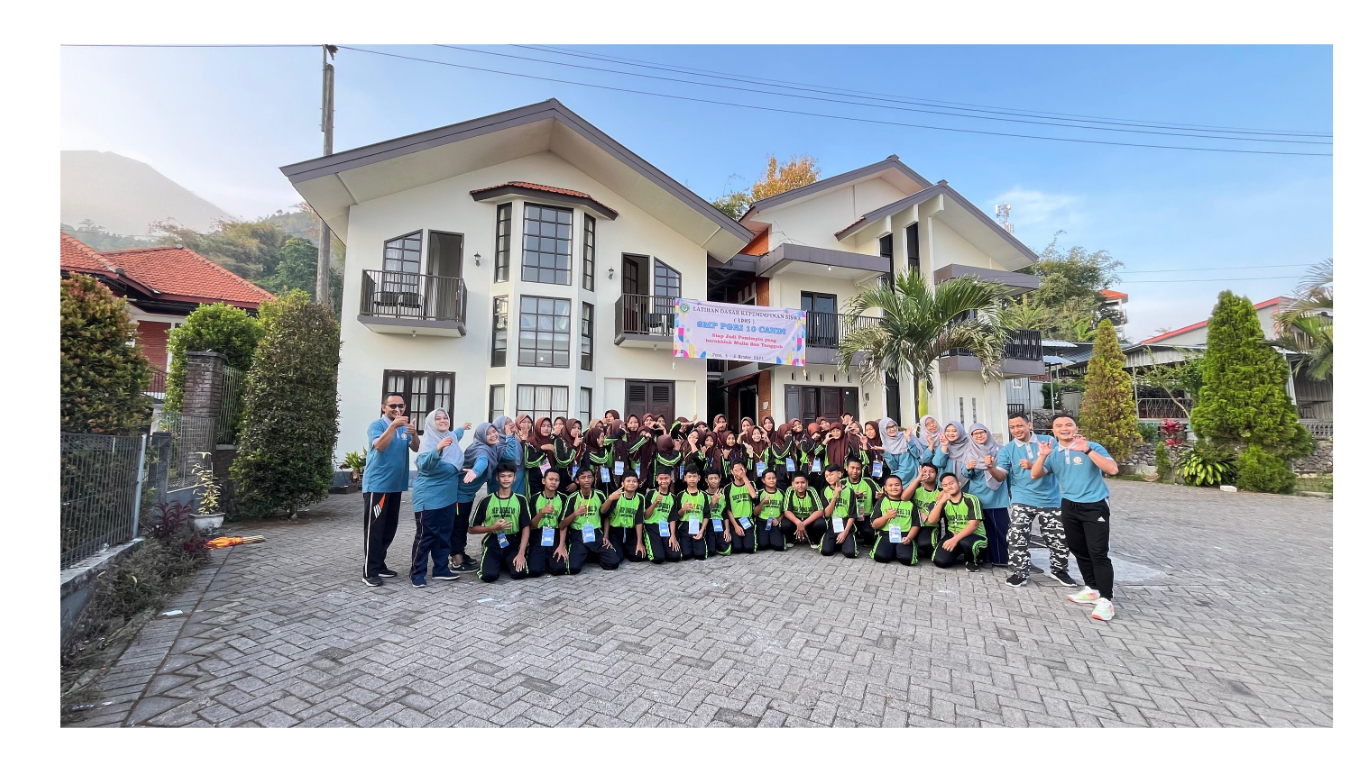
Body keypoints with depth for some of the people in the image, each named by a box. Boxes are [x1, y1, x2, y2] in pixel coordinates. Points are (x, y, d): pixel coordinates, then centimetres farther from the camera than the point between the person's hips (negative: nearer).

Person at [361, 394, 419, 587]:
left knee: (390, 528, 12)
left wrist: (413, 433, -22)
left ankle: (379, 565, 24)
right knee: (375, 529, -3)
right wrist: (393, 425, -36)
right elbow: (379, 446, -25)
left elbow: (416, 448, -3)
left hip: (395, 485, 6)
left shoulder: (404, 427, 9)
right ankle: (369, 571, 4)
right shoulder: (376, 425, -8)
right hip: (376, 485, -6)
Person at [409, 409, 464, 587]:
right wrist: (438, 449, -47)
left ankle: (441, 570, 22)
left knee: (444, 534, 12)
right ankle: (417, 573, 11)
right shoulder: (428, 441, -16)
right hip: (428, 496, -7)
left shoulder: (452, 437, 4)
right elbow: (423, 464, -35)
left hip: (447, 496, 7)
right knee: (426, 535, -1)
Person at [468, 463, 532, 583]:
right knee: (489, 576, -25)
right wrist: (493, 527, -12)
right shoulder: (486, 501, 0)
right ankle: (497, 562, 11)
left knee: (519, 573, -24)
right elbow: (472, 529, 5)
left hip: (513, 542, 0)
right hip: (492, 542, 0)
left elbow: (526, 528, -2)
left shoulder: (521, 500, 1)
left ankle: (506, 563, 12)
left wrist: (521, 554, -14)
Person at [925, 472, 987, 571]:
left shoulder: (971, 500, -11)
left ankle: (974, 560, -3)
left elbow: (973, 525, -20)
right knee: (940, 561, -20)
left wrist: (955, 539, -31)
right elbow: (931, 521, -13)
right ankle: (959, 552, 15)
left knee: (965, 542, -39)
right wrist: (941, 501, -24)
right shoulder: (943, 502, 1)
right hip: (952, 535, 4)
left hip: (975, 536, -4)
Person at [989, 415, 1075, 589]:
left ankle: (1058, 571, 36)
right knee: (1017, 538, -10)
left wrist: (1033, 466, -23)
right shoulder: (1007, 449, -1)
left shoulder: (1048, 441, -1)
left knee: (1059, 538, 13)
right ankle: (1019, 574, 4)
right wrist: (991, 468, -31)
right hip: (1022, 499, -1)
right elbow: (1001, 475, -9)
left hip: (1050, 499, 1)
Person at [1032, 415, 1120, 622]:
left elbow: (1113, 469, -22)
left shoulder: (1092, 447, -8)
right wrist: (1042, 456, -18)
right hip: (1070, 506, 5)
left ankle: (1105, 600, -3)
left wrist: (1087, 451, -29)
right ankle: (1092, 590, 27)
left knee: (1099, 553, -8)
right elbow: (1035, 475, -3)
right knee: (1078, 550, 13)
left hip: (1095, 506, -5)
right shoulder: (1053, 453, 5)